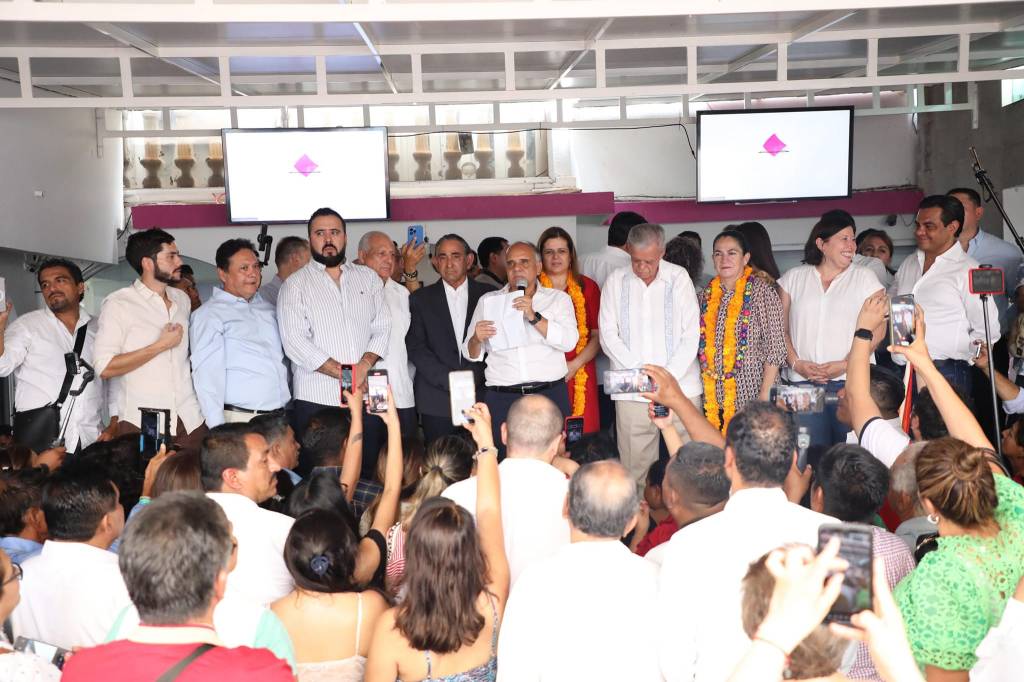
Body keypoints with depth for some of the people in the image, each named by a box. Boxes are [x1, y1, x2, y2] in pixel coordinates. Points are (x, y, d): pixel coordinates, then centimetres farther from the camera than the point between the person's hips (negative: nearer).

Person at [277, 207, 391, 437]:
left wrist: (363, 366, -10)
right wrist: (343, 372, -12)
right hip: (316, 400, -2)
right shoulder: (295, 285, 3)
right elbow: (294, 342, -7)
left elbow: (382, 329, 8)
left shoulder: (368, 277, 14)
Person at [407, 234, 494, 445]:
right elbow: (416, 348, 1)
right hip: (436, 403, 0)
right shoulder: (421, 299, 8)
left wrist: (473, 380, -8)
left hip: (480, 397, 0)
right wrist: (451, 381, -8)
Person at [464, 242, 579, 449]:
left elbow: (569, 341, -5)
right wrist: (476, 339, -9)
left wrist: (534, 316, -15)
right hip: (502, 400, 1)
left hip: (550, 395, -1)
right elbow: (471, 355, 14)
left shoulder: (558, 298, 11)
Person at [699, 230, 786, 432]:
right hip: (713, 398, 4)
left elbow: (775, 348, -7)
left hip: (751, 393, -4)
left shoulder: (762, 292, -4)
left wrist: (765, 394, -13)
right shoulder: (706, 295, 10)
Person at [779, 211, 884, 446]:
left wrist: (845, 364, -10)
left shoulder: (865, 279, 9)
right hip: (803, 381, 1)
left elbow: (877, 330, 1)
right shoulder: (793, 278, 12)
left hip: (851, 380, -1)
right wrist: (796, 363, -5)